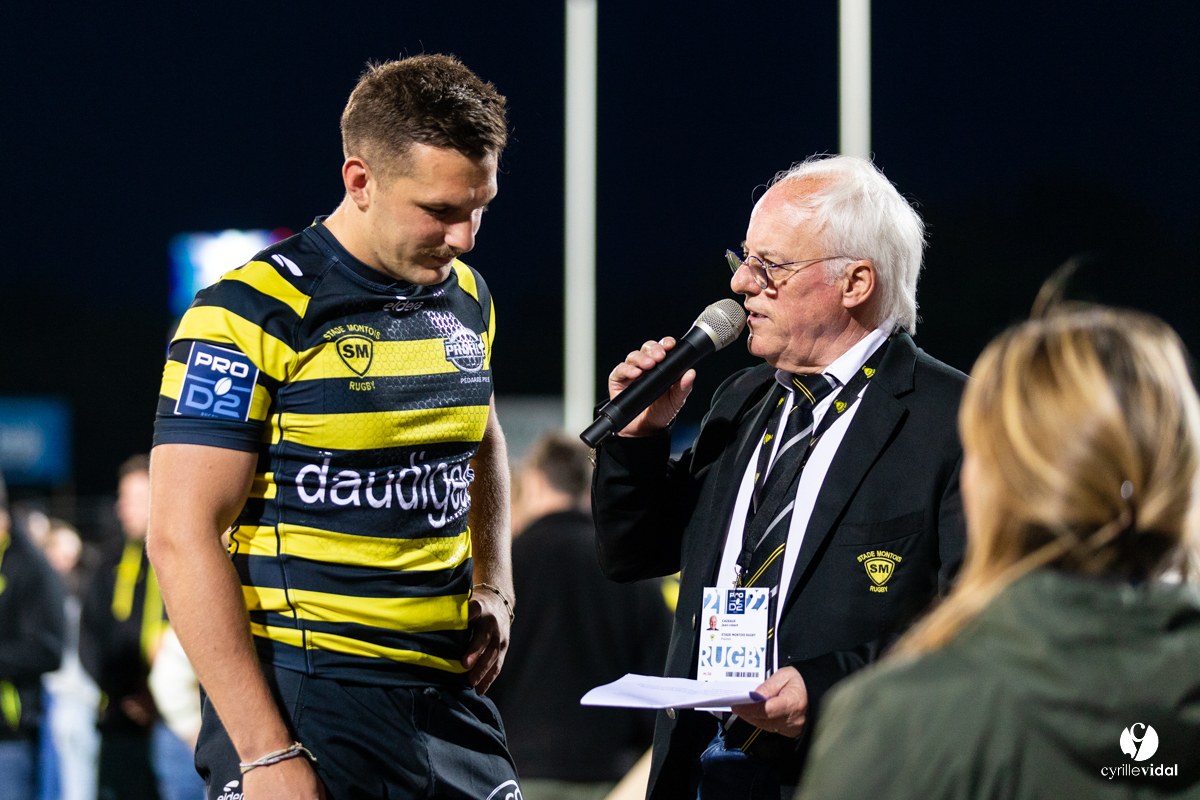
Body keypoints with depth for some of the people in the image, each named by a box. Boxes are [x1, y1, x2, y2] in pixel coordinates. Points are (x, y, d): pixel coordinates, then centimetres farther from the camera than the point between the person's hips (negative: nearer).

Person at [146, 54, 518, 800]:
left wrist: (494, 586, 15)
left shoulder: (467, 297, 10)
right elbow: (183, 536, -15)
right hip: (304, 697, -6)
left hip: (448, 688, 6)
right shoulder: (252, 315, -12)